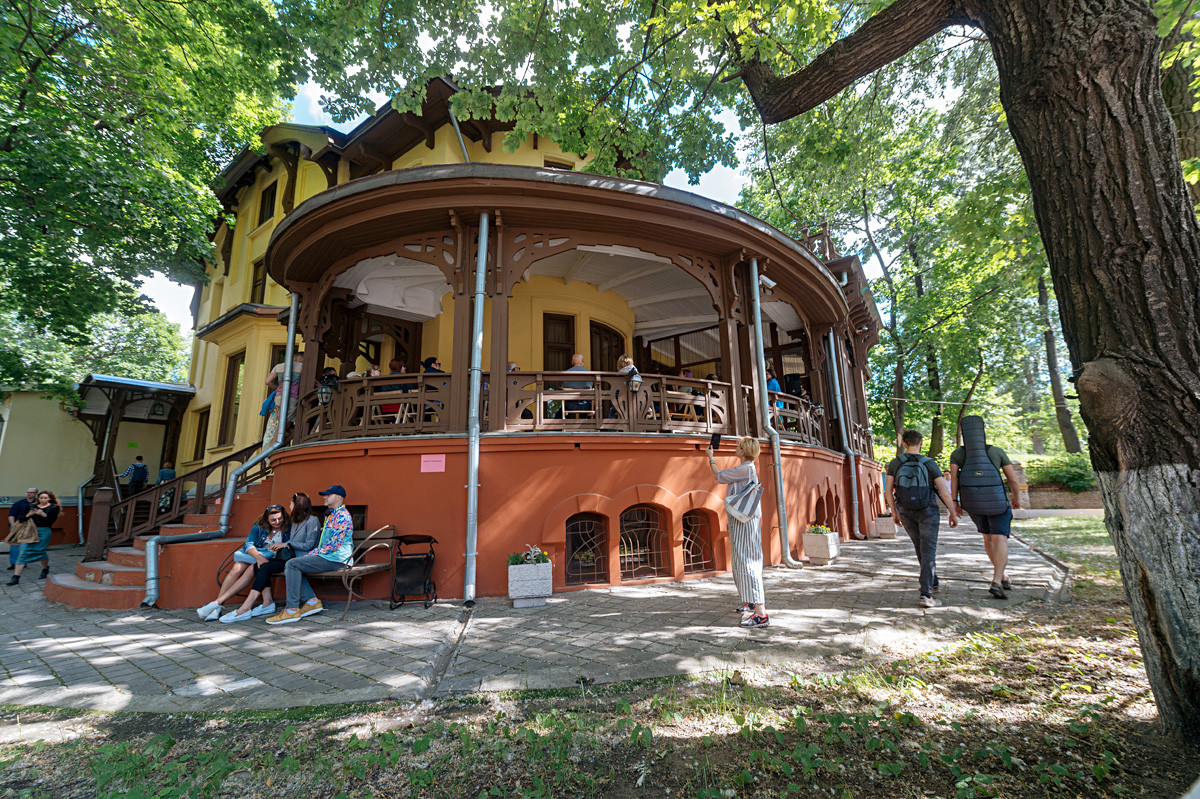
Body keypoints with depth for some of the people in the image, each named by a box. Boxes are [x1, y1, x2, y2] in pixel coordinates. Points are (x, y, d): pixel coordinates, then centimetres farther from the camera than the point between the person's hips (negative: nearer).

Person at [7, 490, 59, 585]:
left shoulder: (54, 508, 3)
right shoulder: (32, 506, 12)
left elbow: (51, 521, -7)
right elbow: (22, 519, 8)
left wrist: (43, 514, -21)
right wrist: (29, 515, -12)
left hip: (43, 532, -3)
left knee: (40, 551, 4)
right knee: (23, 553, -6)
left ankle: (45, 569, 30)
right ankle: (16, 577, -4)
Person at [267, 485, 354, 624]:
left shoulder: (342, 516, -12)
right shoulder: (332, 515, 23)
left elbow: (334, 544, -19)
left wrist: (314, 554, -12)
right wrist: (310, 555, 12)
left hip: (335, 559, -11)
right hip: (326, 557, 11)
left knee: (293, 564, -18)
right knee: (290, 565, 7)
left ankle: (292, 610, -15)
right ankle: (312, 601, 1)